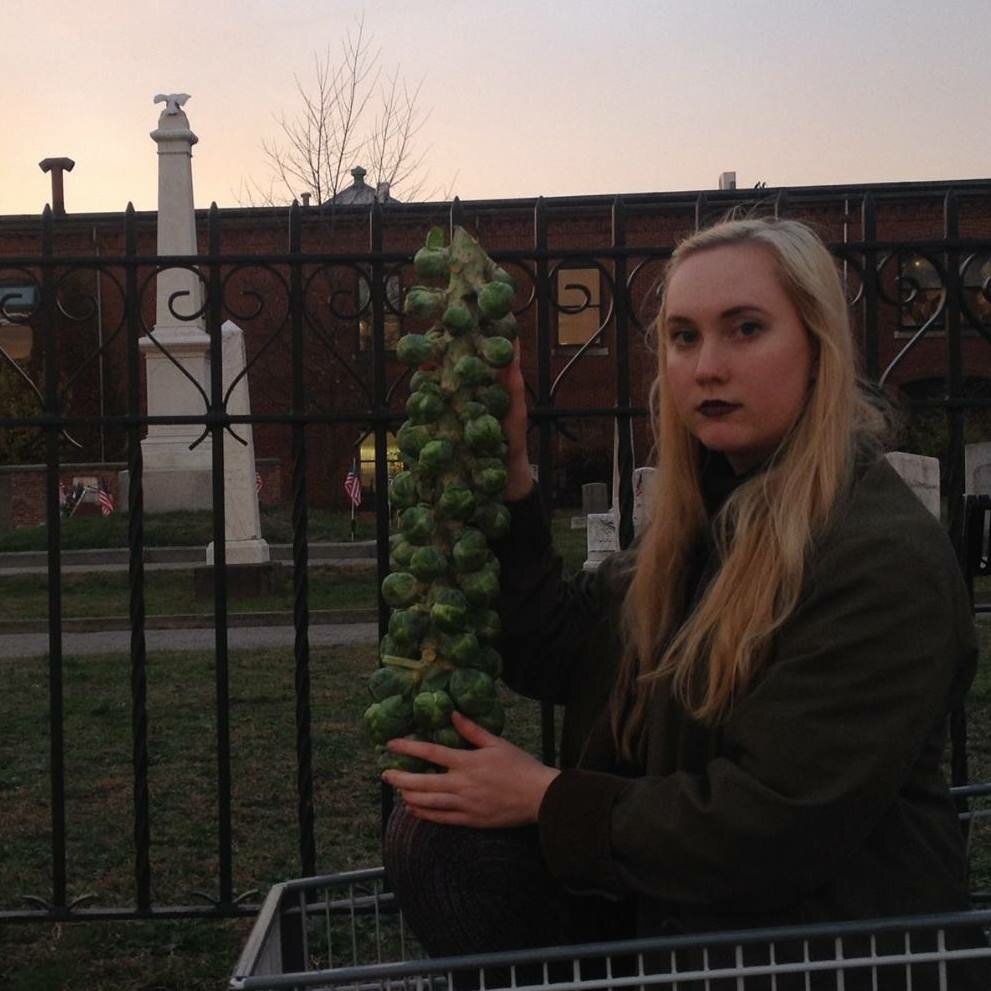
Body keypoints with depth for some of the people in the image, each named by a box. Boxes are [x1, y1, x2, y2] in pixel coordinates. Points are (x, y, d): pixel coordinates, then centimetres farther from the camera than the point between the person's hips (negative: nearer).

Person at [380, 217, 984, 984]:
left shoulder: (887, 556, -21)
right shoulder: (713, 514, 6)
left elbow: (769, 825, -24)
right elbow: (550, 656, 7)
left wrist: (547, 797, -14)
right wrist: (507, 474, -2)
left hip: (826, 928, -6)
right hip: (677, 896, 7)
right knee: (435, 834, -12)